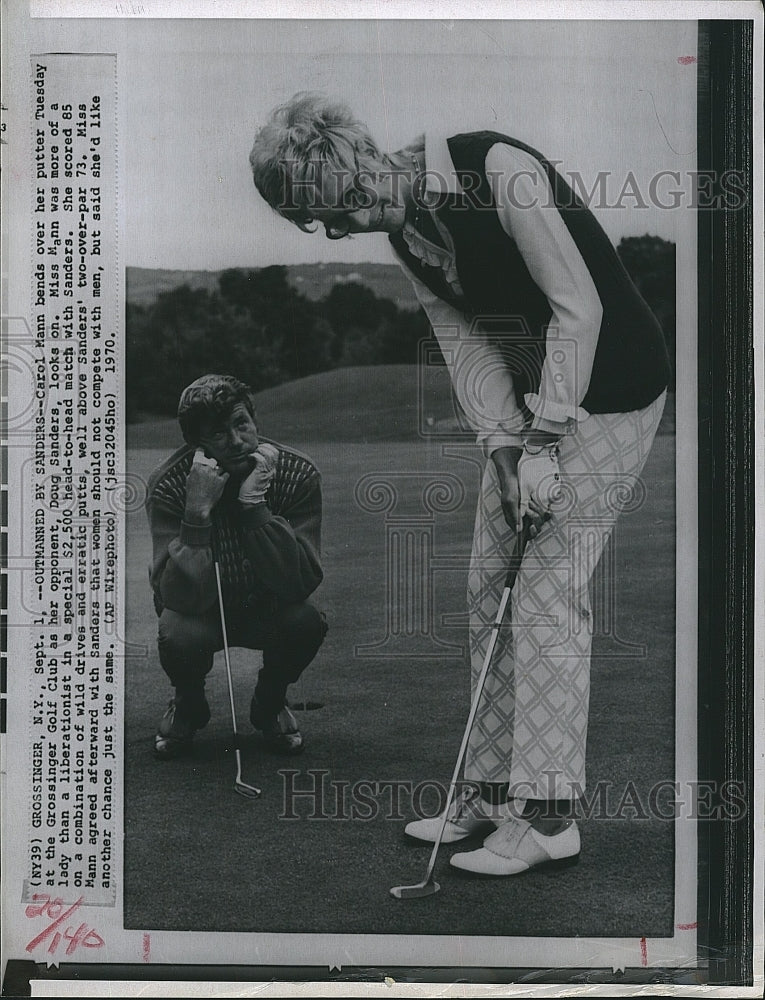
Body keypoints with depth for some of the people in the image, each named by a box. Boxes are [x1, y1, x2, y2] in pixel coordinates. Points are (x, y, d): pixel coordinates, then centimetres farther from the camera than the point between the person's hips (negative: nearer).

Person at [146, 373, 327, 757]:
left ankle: (269, 704, 4)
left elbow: (300, 583, -29)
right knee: (180, 638, -34)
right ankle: (188, 706, 5)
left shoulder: (298, 474, -21)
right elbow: (182, 596, -32)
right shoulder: (170, 484, -24)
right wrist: (198, 510, -42)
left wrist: (255, 504, -36)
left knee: (306, 623, -31)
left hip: (265, 609, 1)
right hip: (201, 610, -1)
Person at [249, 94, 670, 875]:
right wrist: (506, 447, -12)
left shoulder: (501, 171, -22)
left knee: (548, 592, -10)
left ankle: (547, 815, -1)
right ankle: (491, 790, 17)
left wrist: (545, 442, -21)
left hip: (610, 387, -8)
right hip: (533, 397, 8)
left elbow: (579, 307, -22)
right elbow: (465, 343, 1)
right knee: (488, 584, 6)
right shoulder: (403, 234, 2)